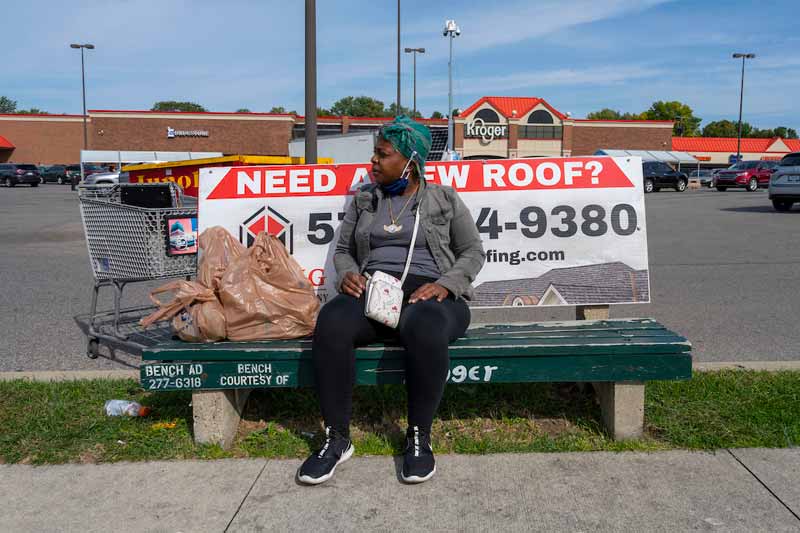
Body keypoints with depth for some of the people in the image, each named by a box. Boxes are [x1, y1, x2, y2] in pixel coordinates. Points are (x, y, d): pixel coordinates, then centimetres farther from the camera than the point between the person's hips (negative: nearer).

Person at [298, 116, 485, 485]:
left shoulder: (444, 199, 12)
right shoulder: (363, 199, 20)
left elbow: (473, 252, 9)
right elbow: (343, 250, 22)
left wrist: (443, 285, -10)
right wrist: (348, 274, -3)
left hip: (427, 293, -2)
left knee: (424, 328, -41)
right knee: (331, 322, -33)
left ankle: (419, 437, -20)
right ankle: (337, 438, -19)